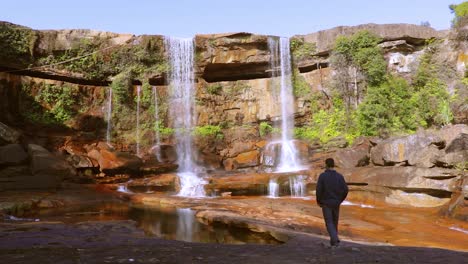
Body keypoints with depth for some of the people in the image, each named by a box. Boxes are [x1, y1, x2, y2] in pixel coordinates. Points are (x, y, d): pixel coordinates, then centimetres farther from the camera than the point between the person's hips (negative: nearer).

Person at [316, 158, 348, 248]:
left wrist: (318, 201, 0)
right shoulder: (339, 176, -3)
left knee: (329, 223, 2)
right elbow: (345, 190, -7)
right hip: (336, 203, 3)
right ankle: (333, 240, 29)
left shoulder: (322, 176, -11)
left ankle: (335, 240, -17)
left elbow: (318, 190, -16)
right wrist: (340, 200, 10)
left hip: (326, 203, -3)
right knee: (334, 222, 20)